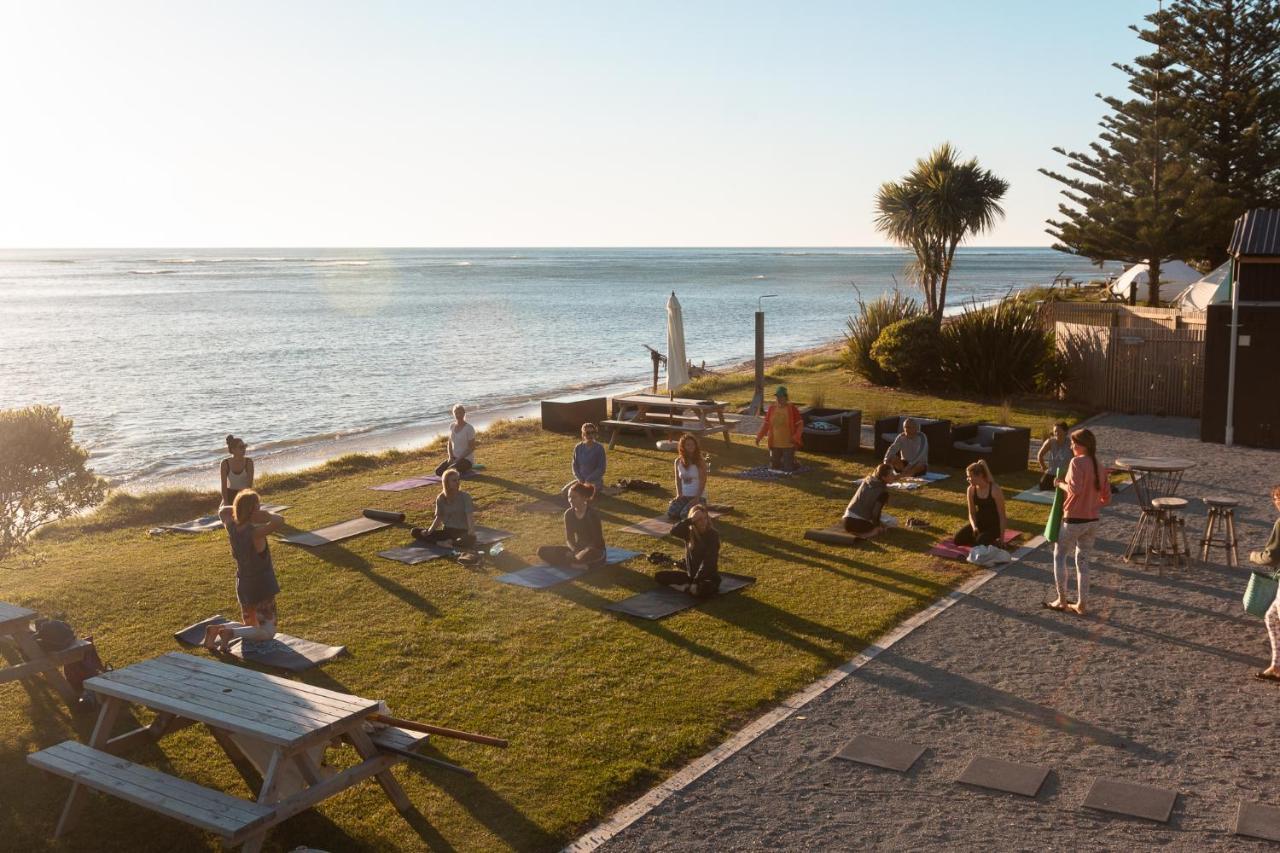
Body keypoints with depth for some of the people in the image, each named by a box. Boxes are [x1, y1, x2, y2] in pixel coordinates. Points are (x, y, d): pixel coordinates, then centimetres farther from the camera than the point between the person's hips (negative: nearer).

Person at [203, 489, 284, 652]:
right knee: (267, 632, 1)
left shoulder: (231, 527, -6)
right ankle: (230, 633, -17)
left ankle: (217, 630, 1)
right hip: (262, 588, -7)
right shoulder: (255, 533, -26)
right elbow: (280, 521, -40)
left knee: (251, 627, 23)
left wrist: (241, 508, 2)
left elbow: (222, 510, 15)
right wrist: (264, 514, -22)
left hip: (243, 587, 7)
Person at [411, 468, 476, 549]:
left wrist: (471, 532, -33)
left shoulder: (465, 497, -8)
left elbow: (470, 516, -16)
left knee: (470, 539, -41)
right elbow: (439, 517, 7)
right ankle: (447, 541, -18)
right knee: (415, 532, -10)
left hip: (462, 531, -4)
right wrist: (429, 531, -10)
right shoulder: (441, 498, 3)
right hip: (447, 531, 4)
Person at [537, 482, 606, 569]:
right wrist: (575, 551, -17)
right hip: (577, 549, 7)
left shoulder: (592, 514, -14)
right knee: (542, 551, -11)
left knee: (587, 554, -46)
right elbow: (569, 539, 4)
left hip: (596, 551, -7)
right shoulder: (569, 514, 2)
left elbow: (597, 541, -14)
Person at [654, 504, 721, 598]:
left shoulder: (713, 534, -14)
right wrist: (690, 520, -32)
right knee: (658, 576, -4)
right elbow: (673, 532, -24)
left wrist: (696, 581, -27)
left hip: (708, 577, -5)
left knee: (704, 590, -40)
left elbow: (708, 561, -21)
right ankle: (690, 587, -7)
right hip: (690, 574, 5)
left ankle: (685, 587, -8)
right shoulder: (689, 532, -2)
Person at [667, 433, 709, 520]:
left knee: (685, 515, -28)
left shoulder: (700, 461, -7)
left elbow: (702, 482, -10)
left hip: (698, 496, -3)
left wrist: (696, 498, -18)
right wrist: (679, 495, -4)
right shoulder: (678, 461, 4)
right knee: (671, 514, -22)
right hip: (684, 495, 3)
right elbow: (678, 480, 10)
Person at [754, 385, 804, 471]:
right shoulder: (771, 409, 3)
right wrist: (759, 436, 0)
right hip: (774, 444, 4)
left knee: (788, 468, -1)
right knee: (774, 467, 13)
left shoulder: (793, 409, -9)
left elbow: (800, 425, -7)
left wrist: (795, 437, -21)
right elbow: (766, 424, 10)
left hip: (788, 444, -4)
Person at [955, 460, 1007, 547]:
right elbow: (971, 513, 1)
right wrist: (974, 527, -20)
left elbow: (1002, 515, -17)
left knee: (981, 542, -31)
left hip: (994, 525, -5)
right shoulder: (971, 490, -7)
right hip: (979, 522, 5)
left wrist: (1001, 539, -18)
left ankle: (995, 543, 2)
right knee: (958, 539, -14)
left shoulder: (995, 489, -23)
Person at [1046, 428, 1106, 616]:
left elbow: (1075, 489, -26)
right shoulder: (1099, 467, 8)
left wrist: (1060, 484, -9)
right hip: (1092, 522, 7)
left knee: (1059, 556, 11)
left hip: (1074, 520, -7)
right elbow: (1106, 495, 11)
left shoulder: (1077, 462, -15)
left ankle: (1062, 600, 14)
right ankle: (1081, 604, 17)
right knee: (1083, 560, 15)